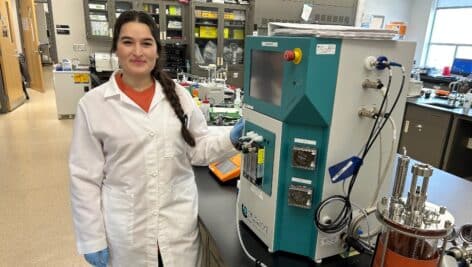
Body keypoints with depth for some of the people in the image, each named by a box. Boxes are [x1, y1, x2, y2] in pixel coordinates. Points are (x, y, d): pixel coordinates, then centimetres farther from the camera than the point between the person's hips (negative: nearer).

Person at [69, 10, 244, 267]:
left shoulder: (178, 95, -1)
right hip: (126, 230, -1)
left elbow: (198, 149, 5)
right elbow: (85, 178, -5)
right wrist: (92, 239, -4)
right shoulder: (93, 104, -7)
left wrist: (231, 138, -12)